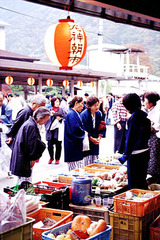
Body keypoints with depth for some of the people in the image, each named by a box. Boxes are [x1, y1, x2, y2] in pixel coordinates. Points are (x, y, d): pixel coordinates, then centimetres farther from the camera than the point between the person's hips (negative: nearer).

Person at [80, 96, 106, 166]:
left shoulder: (99, 113, 3)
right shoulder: (84, 115, -16)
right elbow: (84, 130, -15)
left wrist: (99, 138, -3)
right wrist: (91, 138, -12)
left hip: (95, 141, 6)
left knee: (95, 160, 9)